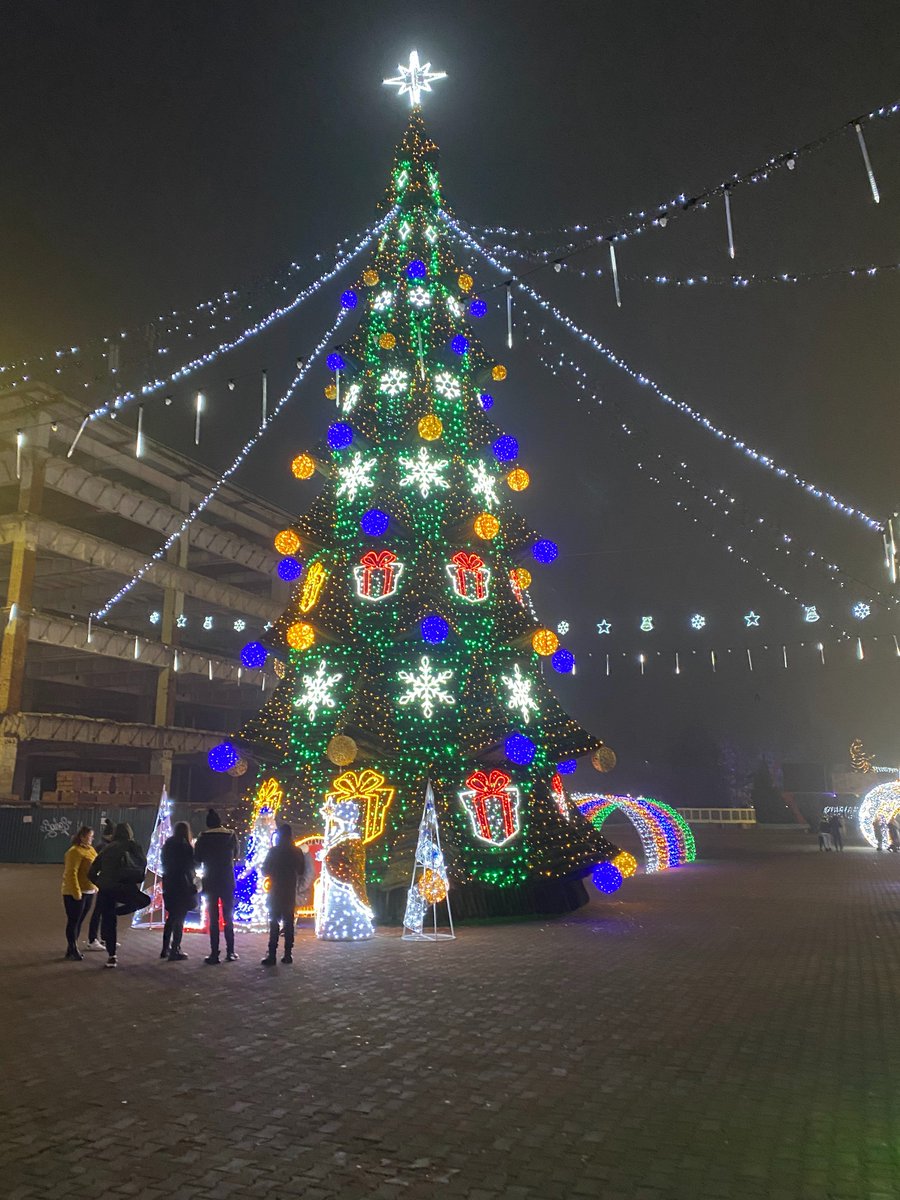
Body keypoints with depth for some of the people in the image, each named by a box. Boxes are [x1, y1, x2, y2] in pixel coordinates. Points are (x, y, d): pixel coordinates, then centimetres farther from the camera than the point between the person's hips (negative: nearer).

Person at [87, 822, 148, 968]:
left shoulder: (106, 848, 20)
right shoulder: (130, 845, 7)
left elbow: (91, 873, 19)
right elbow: (142, 862, -2)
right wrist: (139, 880, 9)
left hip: (104, 890, 6)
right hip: (119, 887, -6)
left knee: (108, 922, 15)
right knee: (144, 900, 13)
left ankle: (111, 956, 17)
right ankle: (116, 911, -3)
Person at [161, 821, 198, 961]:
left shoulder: (167, 844, 9)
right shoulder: (185, 845, -13)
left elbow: (164, 862, 15)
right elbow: (192, 863, -14)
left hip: (169, 883, 7)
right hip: (182, 884, -7)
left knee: (171, 917, 17)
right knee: (179, 918, -1)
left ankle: (166, 949, 20)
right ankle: (175, 951, -1)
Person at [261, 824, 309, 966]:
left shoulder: (274, 851, -9)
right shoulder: (297, 851, 2)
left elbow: (265, 870, -4)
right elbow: (301, 871, 9)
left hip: (276, 891, -3)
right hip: (291, 892, 4)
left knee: (274, 922, -2)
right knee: (289, 922, 9)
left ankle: (272, 955, -7)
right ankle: (288, 953, 6)